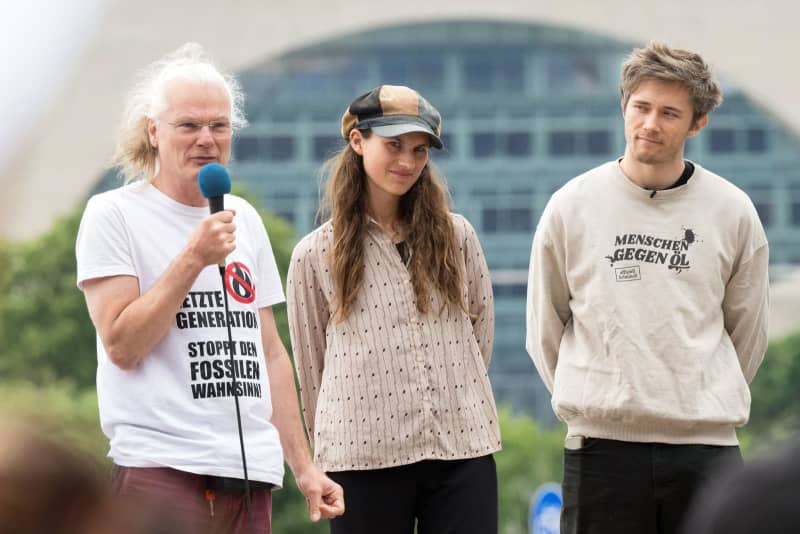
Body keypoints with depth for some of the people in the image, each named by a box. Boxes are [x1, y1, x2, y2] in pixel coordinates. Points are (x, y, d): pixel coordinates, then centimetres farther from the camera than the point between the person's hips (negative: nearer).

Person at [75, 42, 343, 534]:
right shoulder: (114, 214, -1)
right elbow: (121, 344, -10)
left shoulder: (245, 220, 17)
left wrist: (303, 466, 15)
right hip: (161, 471, -6)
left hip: (251, 474, 6)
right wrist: (194, 257, -14)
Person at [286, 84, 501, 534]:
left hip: (463, 448, 1)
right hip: (365, 458, -1)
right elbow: (310, 365, 8)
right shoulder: (316, 255, 2)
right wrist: (333, 443, 11)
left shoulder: (456, 236, 7)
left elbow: (481, 331, 15)